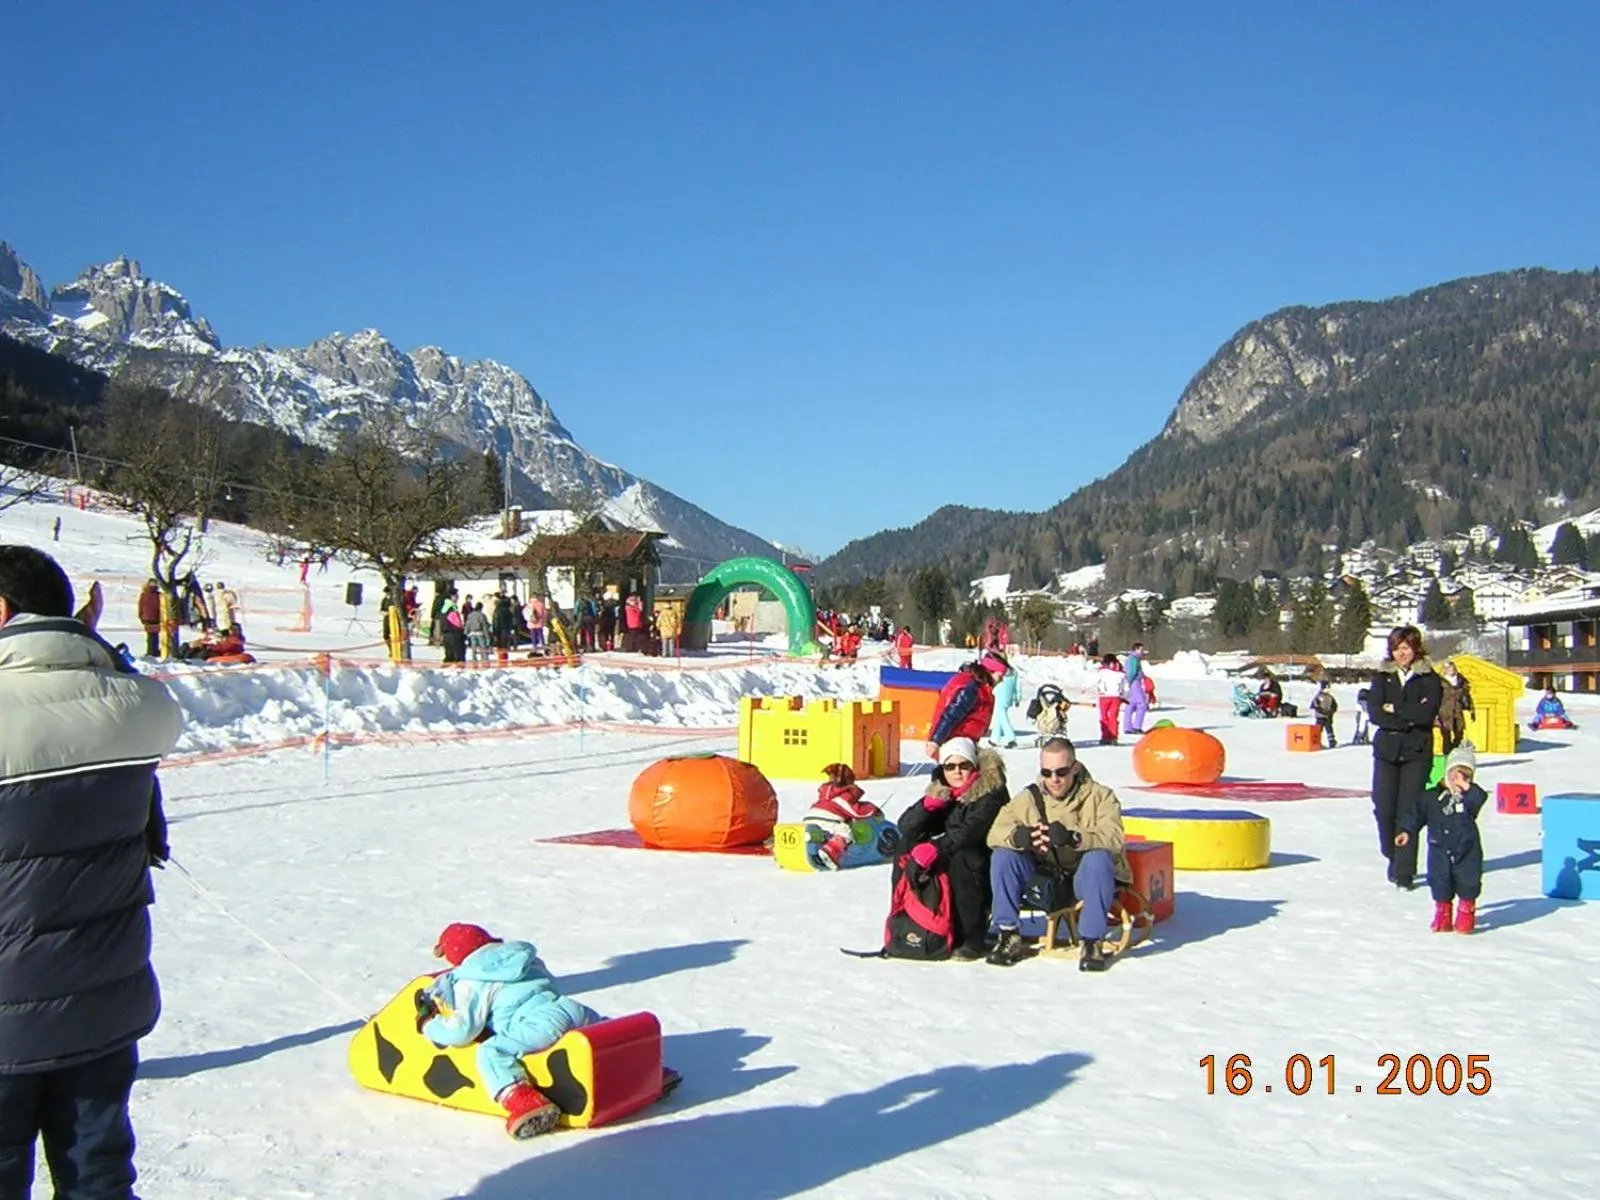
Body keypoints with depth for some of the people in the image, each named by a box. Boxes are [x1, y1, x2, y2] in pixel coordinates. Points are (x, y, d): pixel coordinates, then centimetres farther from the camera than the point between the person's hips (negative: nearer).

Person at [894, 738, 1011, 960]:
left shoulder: (992, 791, -15)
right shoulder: (941, 792, 4)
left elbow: (971, 830, -30)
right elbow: (905, 826, -4)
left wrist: (936, 848, -39)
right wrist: (930, 804, -20)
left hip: (987, 872, -6)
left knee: (961, 858, -34)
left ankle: (973, 939, -25)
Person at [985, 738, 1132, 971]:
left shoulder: (1099, 796, -9)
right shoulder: (1029, 797, -2)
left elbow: (1113, 839, -26)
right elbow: (995, 834, -11)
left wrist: (1073, 838, -45)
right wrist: (1018, 836, -36)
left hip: (1085, 881, -3)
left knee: (1098, 859, -34)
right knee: (1003, 856, -19)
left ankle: (1092, 942, -23)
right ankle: (1009, 936, -9)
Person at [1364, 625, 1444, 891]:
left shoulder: (1429, 678, 4)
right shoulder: (1382, 677, 10)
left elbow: (1427, 712, -12)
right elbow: (1374, 713, -4)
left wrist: (1395, 710, -8)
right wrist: (1410, 718, -10)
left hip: (1417, 752, -2)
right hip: (1386, 751, 2)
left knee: (1408, 810, -7)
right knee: (1384, 809, -5)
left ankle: (1405, 871, 0)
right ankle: (1394, 858, 20)